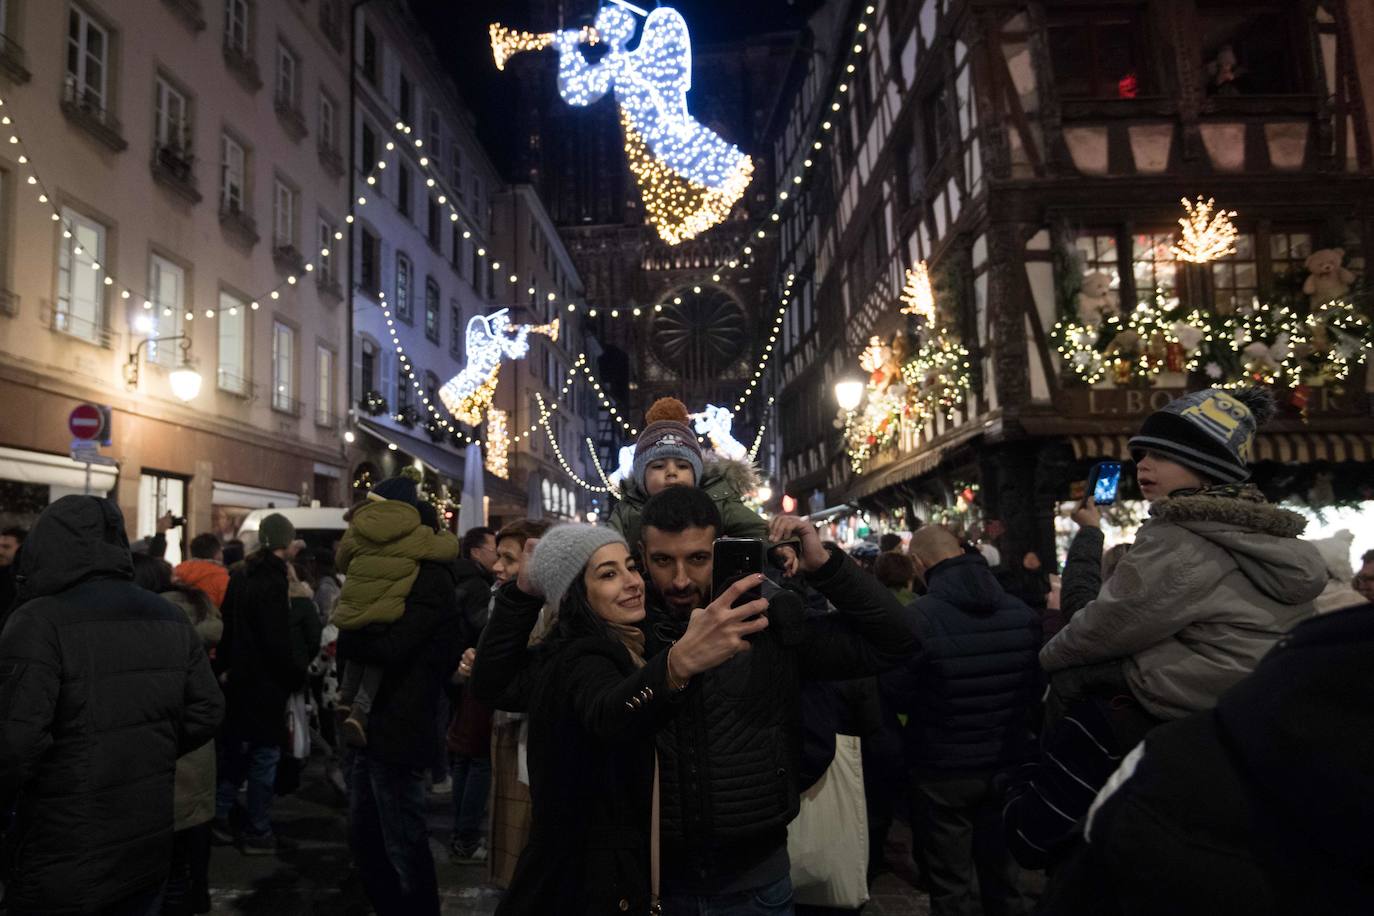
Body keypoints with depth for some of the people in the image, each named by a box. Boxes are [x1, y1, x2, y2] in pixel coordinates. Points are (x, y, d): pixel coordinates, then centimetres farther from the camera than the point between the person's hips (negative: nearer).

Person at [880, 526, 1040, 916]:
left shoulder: (918, 617, -22)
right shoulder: (1021, 611, -6)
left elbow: (896, 694, -12)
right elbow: (1036, 687, 5)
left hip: (945, 771, -4)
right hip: (1008, 765, 5)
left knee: (951, 884, 11)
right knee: (1004, 872, 21)